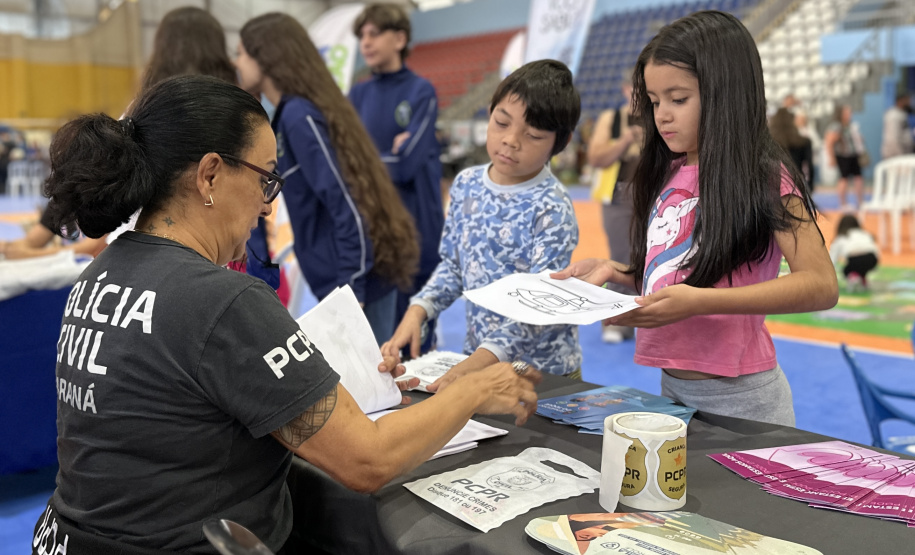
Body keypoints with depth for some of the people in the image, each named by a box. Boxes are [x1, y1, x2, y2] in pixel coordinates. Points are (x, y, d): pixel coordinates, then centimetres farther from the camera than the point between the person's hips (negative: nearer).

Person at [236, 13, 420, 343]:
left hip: (353, 282, -9)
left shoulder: (298, 115, -14)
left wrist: (350, 292, -22)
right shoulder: (293, 113, 13)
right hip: (361, 276, 9)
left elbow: (345, 206, -21)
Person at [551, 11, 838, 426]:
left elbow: (821, 285, -21)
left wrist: (700, 302, -30)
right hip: (671, 387, 6)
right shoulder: (668, 175, 8)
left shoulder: (763, 176, -11)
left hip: (738, 397, -6)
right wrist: (614, 271, 0)